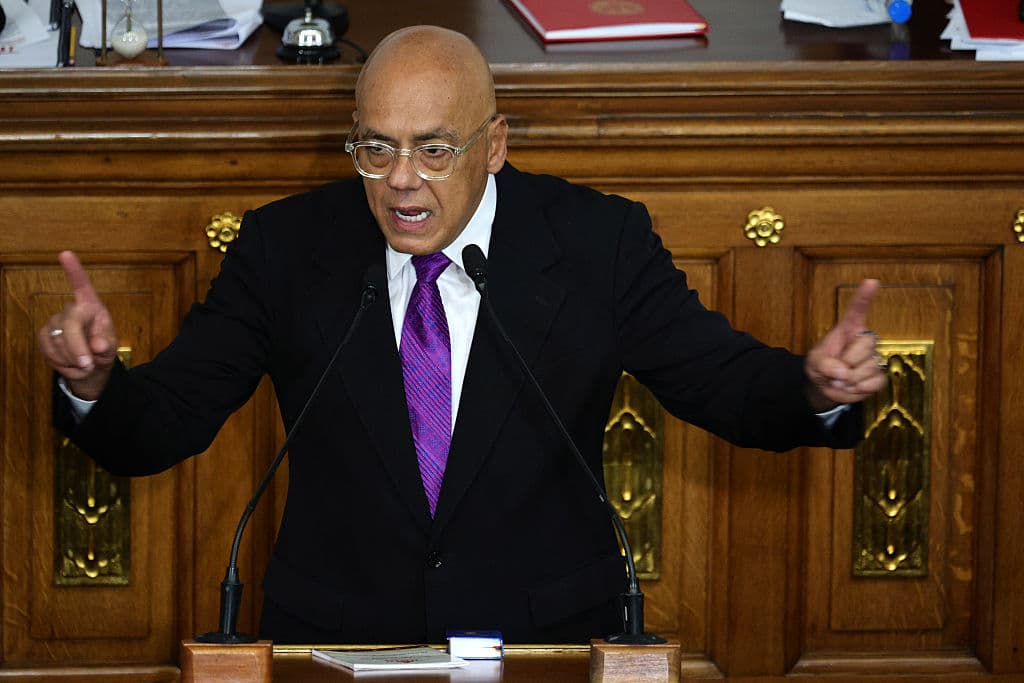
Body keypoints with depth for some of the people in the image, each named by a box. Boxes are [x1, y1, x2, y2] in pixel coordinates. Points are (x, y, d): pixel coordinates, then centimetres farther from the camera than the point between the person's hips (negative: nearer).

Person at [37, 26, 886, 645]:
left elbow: (727, 383, 4)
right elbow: (161, 425, 3)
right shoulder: (284, 249, 3)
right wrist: (94, 382, -20)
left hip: (547, 644, 0)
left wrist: (817, 389, -19)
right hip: (338, 648, 0)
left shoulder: (597, 242, 1)